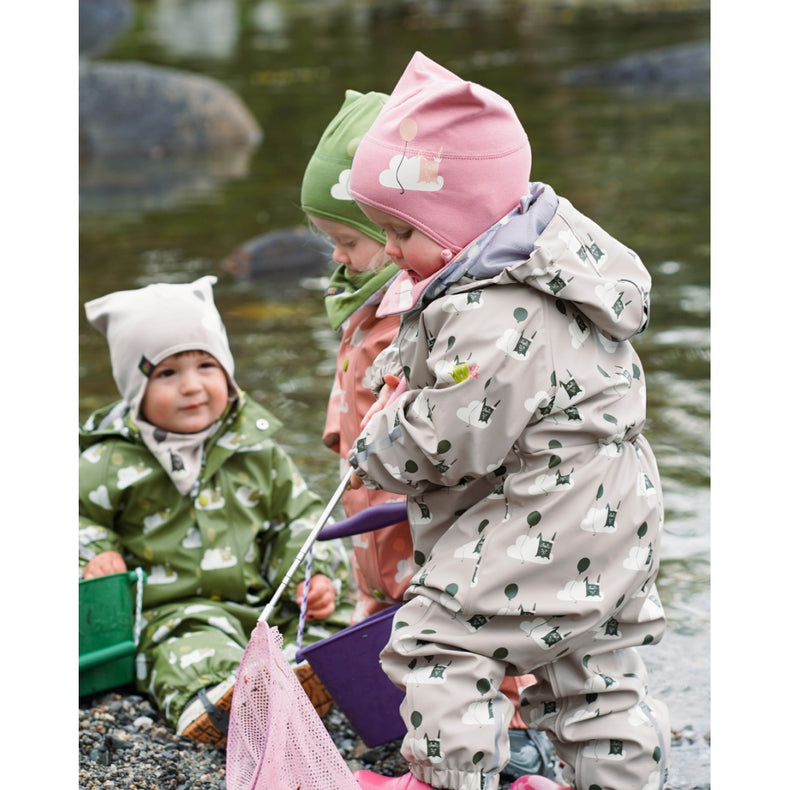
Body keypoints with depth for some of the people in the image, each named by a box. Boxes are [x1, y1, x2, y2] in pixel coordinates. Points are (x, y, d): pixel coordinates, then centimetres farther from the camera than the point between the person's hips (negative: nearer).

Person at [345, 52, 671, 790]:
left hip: (544, 526, -11)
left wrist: (376, 450, -7)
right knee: (592, 666, 19)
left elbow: (455, 436, -25)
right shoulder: (525, 267, 8)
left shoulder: (493, 316, -26)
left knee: (439, 639, -6)